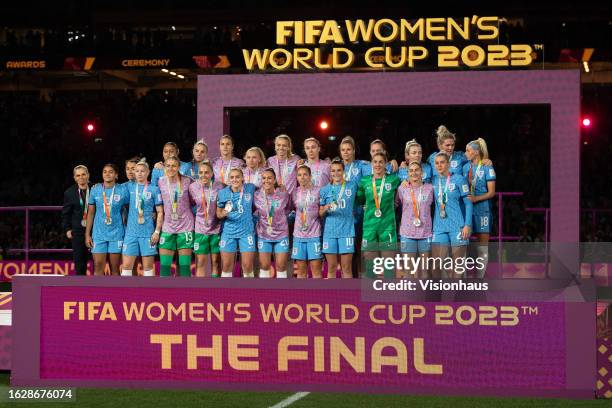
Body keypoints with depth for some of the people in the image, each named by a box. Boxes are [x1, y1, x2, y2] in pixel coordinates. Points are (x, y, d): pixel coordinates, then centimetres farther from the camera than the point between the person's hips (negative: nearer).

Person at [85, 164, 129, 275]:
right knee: (98, 266, -3)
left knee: (115, 268, 4)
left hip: (116, 234, -1)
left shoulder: (123, 190, -2)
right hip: (99, 234, 1)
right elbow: (90, 213, 8)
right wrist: (87, 234, 4)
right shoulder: (95, 190, 3)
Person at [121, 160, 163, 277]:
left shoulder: (154, 189, 0)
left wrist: (157, 231, -6)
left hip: (148, 233, -2)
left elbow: (160, 212, 0)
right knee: (126, 266, -2)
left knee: (148, 266, 3)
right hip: (131, 232, 2)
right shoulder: (130, 187, 8)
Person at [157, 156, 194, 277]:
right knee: (164, 265, 0)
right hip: (167, 228, 2)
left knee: (184, 265, 0)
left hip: (185, 227, -2)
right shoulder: (161, 182, 1)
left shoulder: (187, 181, -5)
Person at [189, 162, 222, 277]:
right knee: (200, 263, 1)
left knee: (216, 262, 6)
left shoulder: (218, 188, -5)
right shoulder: (193, 187, -3)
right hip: (200, 230, 0)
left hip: (216, 229, 0)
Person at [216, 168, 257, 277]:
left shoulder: (250, 188, -5)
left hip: (246, 231, 0)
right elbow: (218, 213, 4)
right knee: (226, 265, 4)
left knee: (247, 265, -1)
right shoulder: (223, 193, -5)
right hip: (228, 232, 0)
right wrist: (223, 214, -16)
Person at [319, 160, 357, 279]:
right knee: (331, 268, 5)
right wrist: (326, 208, -12)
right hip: (329, 232, 1)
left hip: (346, 231, -1)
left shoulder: (352, 186, 5)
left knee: (346, 268, -1)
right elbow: (320, 213, 8)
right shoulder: (325, 190, 7)